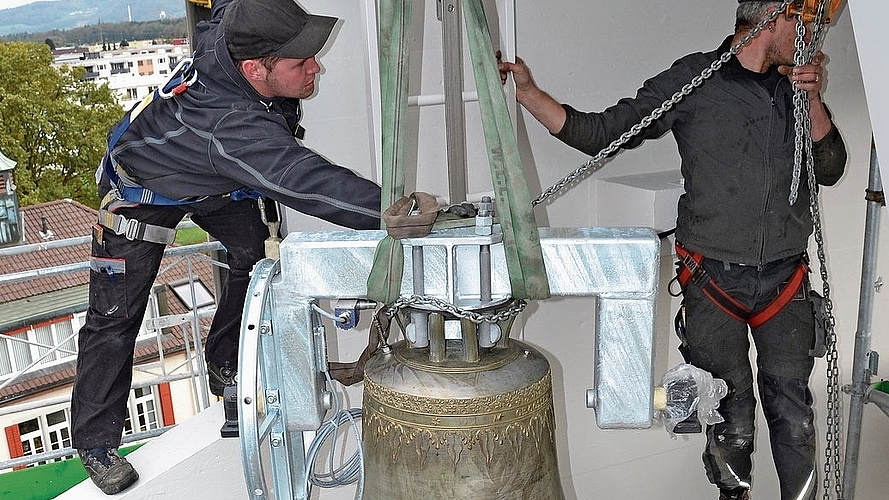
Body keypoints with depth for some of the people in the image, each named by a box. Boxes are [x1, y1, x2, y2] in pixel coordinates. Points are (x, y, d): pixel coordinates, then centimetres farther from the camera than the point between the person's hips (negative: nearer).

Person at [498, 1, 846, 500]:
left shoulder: (796, 86, 11)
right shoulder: (693, 80, -5)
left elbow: (830, 170, 10)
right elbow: (601, 134, -6)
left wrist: (814, 100, -4)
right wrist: (528, 92, -16)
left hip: (785, 277, 4)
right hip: (715, 276, -3)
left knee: (792, 410, 6)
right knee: (729, 409, 9)